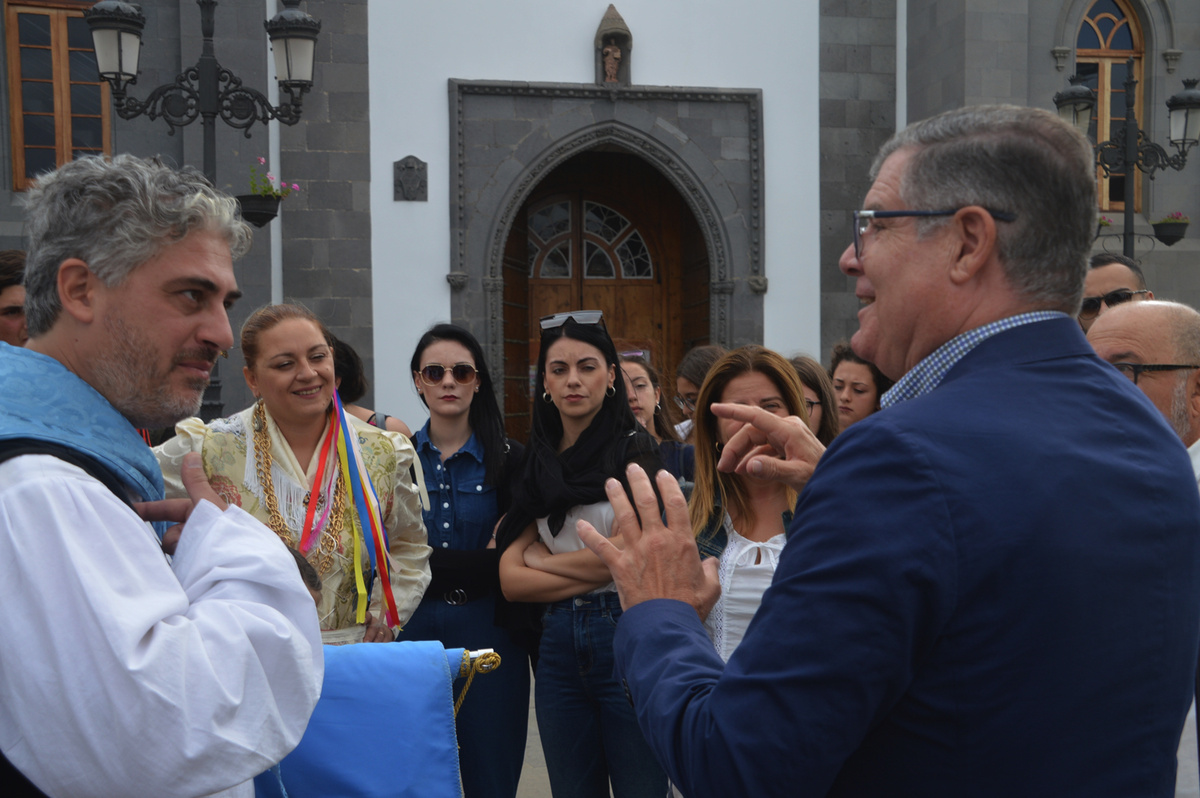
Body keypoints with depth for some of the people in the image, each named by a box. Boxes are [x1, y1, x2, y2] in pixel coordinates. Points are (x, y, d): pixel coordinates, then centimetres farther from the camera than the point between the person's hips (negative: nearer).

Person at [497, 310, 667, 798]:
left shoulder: (635, 450, -5)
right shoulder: (536, 464, 8)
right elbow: (511, 580, 0)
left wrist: (538, 556, -1)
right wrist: (593, 572, -9)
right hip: (558, 643, 5)